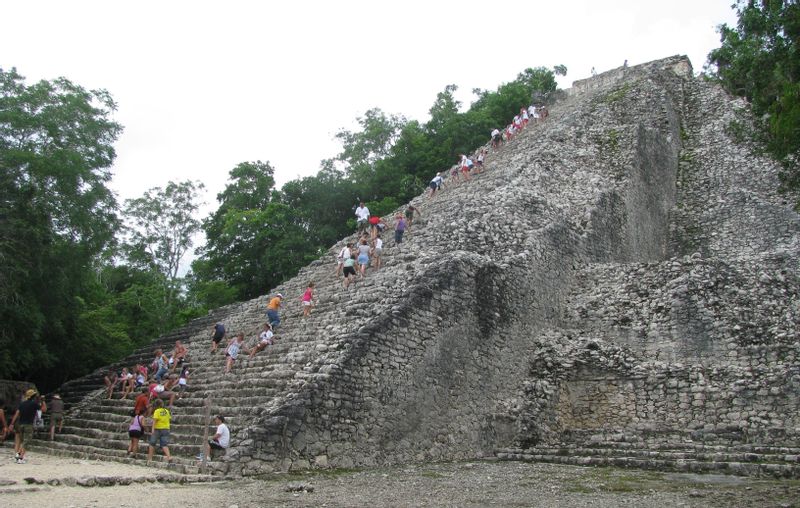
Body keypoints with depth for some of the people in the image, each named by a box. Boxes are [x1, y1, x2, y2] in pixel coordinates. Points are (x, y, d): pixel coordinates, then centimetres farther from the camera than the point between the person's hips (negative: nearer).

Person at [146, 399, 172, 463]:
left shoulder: (157, 411, -8)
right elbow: (170, 418, 19)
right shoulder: (167, 411, 7)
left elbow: (155, 420, -19)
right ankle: (169, 456, -20)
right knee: (164, 444, 1)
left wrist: (152, 429, -26)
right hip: (166, 429, 4)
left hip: (157, 429, -4)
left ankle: (149, 458, 16)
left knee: (152, 443, 12)